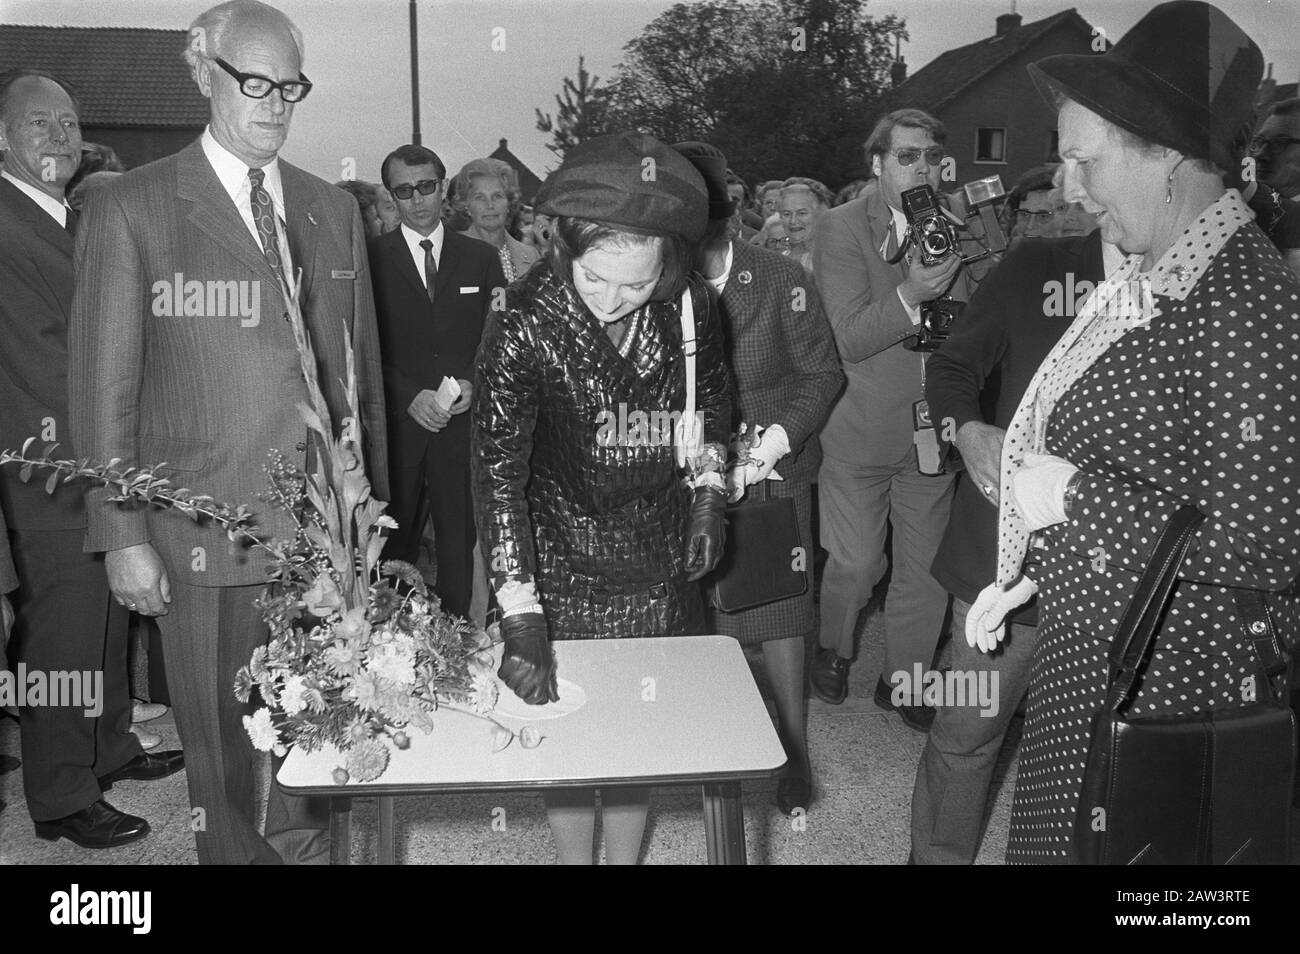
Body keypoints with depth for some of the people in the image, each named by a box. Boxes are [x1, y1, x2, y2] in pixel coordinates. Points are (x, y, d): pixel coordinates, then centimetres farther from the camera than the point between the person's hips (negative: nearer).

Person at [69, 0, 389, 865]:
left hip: (330, 529, 4)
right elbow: (105, 386, -3)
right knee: (220, 737, 8)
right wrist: (124, 536, -7)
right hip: (206, 534, -3)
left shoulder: (334, 210, 12)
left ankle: (309, 842, 33)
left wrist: (371, 499, 10)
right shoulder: (130, 211, -2)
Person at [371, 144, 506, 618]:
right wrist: (410, 396, -11)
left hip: (463, 421, 1)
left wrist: (474, 383, -8)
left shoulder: (481, 258, 11)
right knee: (393, 541, 2)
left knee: (459, 538, 1)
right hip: (396, 422, -1)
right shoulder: (371, 258, 6)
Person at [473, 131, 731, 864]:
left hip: (660, 566, 3)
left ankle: (627, 856, 36)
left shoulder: (691, 309, -10)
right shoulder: (525, 329, -21)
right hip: (564, 569, -2)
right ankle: (576, 856, 34)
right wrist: (521, 617, -27)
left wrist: (708, 498, 0)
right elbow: (498, 474, -23)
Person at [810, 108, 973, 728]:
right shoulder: (842, 227, -6)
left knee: (928, 567, 9)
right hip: (861, 432, -4)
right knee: (857, 564, -1)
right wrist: (911, 296, -28)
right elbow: (850, 339, -15)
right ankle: (832, 652, 29)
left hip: (934, 431, 4)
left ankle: (904, 678, 28)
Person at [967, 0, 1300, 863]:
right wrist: (1028, 572, 12)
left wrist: (1073, 498, -20)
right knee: (1052, 835, 20)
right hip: (1087, 644, 8)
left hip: (1172, 679, -8)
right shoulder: (1144, 282, 7)